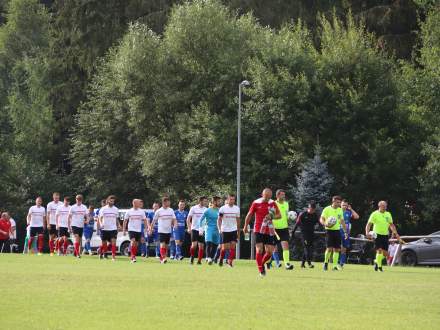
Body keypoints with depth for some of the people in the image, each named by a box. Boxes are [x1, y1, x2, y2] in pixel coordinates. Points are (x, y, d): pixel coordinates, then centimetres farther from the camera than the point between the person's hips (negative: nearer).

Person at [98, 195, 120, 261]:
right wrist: (101, 224, -26)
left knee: (113, 242, -13)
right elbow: (100, 218, -7)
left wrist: (118, 225, 7)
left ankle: (113, 256, -15)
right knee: (104, 243, 6)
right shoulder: (103, 209, -1)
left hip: (113, 229, 1)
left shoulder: (116, 209, 9)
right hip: (105, 229, -1)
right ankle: (101, 253, 31)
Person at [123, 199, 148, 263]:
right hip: (131, 229, -3)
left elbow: (144, 220, 9)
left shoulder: (141, 211, 4)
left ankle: (133, 257, 17)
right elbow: (125, 221, 6)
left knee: (136, 244, 6)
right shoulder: (129, 211, 1)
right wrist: (124, 230, 0)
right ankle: (133, 257, -20)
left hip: (139, 230, 3)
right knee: (133, 242, -20)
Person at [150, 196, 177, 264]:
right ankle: (163, 258, -22)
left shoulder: (171, 210, 6)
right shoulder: (159, 211, -3)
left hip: (168, 231, 4)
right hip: (161, 231, -4)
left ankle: (162, 258, 18)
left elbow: (174, 219, 4)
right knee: (162, 245, -17)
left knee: (166, 246, 8)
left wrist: (175, 225, -16)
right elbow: (154, 221, 3)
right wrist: (151, 229, 3)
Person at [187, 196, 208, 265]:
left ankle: (199, 260, 8)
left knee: (201, 246, 1)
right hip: (195, 229, -3)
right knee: (194, 244, -13)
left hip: (202, 230, 3)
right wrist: (189, 228, -9)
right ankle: (191, 257, 9)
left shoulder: (206, 210, 6)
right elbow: (188, 219, 0)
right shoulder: (194, 208, -3)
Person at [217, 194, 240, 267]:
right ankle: (221, 259, 23)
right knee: (224, 248, 0)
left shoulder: (237, 208, 5)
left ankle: (230, 262, -8)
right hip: (225, 231, -2)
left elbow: (238, 220, 13)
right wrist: (219, 229, -14)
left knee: (233, 247, -10)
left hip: (233, 230, 2)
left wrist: (238, 232, 13)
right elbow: (219, 219, -2)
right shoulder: (223, 208, -5)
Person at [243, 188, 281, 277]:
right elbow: (249, 215, 6)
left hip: (269, 231, 3)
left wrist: (272, 217, -12)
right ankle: (261, 270, -4)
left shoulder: (272, 203, 3)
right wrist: (245, 227, 9)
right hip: (259, 230, -3)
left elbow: (279, 215, 9)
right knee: (259, 250, -12)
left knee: (269, 252, -1)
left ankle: (262, 264, 27)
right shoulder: (256, 203, -4)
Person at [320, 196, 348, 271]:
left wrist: (345, 231, 16)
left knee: (337, 249, 1)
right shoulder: (327, 209, -4)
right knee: (329, 248, -13)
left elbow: (342, 221, 19)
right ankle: (326, 263, 6)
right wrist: (325, 224, -28)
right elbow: (321, 219, -7)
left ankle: (335, 265, 6)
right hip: (329, 230, -5)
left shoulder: (340, 210, 12)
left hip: (337, 230, 5)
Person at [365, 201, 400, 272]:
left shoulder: (388, 214, 11)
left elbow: (391, 225, 18)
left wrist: (396, 234, 8)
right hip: (377, 235, -5)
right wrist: (367, 232, -22)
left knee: (385, 253, 2)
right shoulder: (375, 214, -4)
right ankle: (379, 266, -5)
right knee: (379, 250, -17)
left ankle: (377, 261, 29)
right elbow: (369, 224, -6)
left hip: (385, 235, 5)